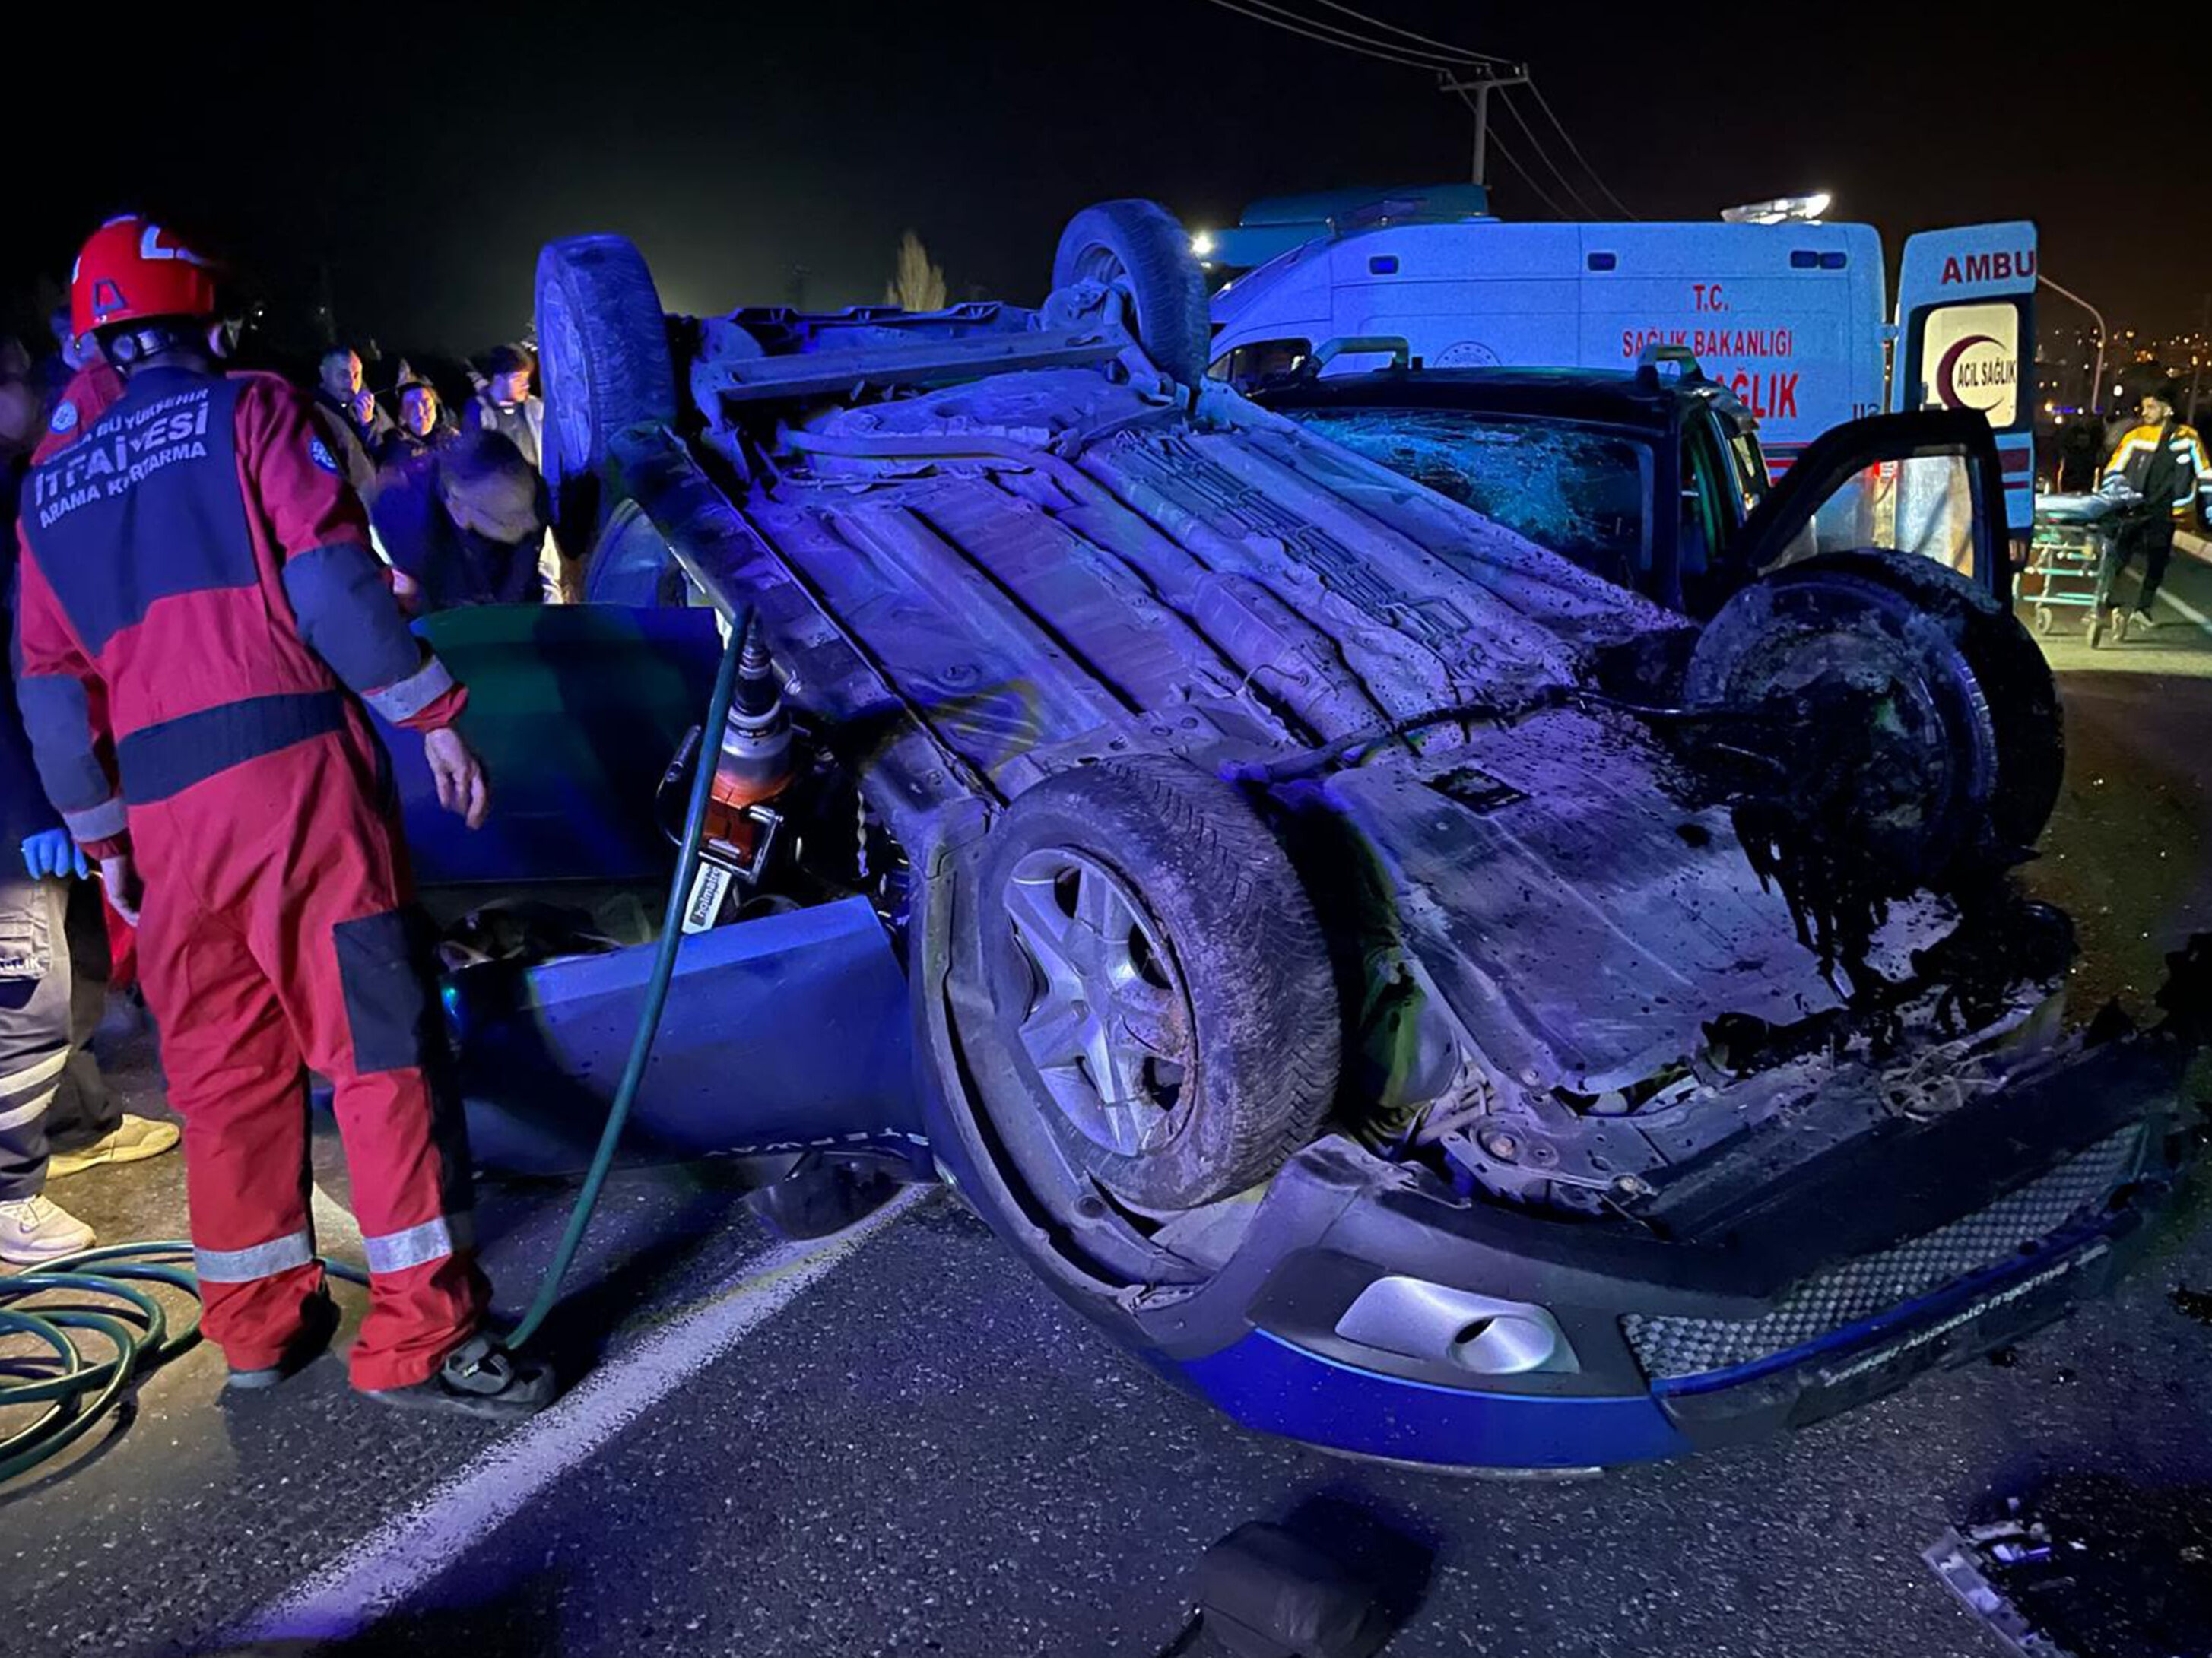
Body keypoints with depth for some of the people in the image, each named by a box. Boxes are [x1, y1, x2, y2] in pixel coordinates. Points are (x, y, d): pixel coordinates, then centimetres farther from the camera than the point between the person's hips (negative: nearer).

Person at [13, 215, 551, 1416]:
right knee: (378, 1044, -4)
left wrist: (99, 834, 21)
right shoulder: (249, 411, 5)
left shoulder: (50, 488, 20)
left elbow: (50, 686, 16)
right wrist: (432, 713, -5)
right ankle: (418, 1337, -4)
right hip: (293, 769, -5)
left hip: (163, 805, 6)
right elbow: (329, 575, -8)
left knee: (224, 1067, 13)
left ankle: (256, 1322, 23)